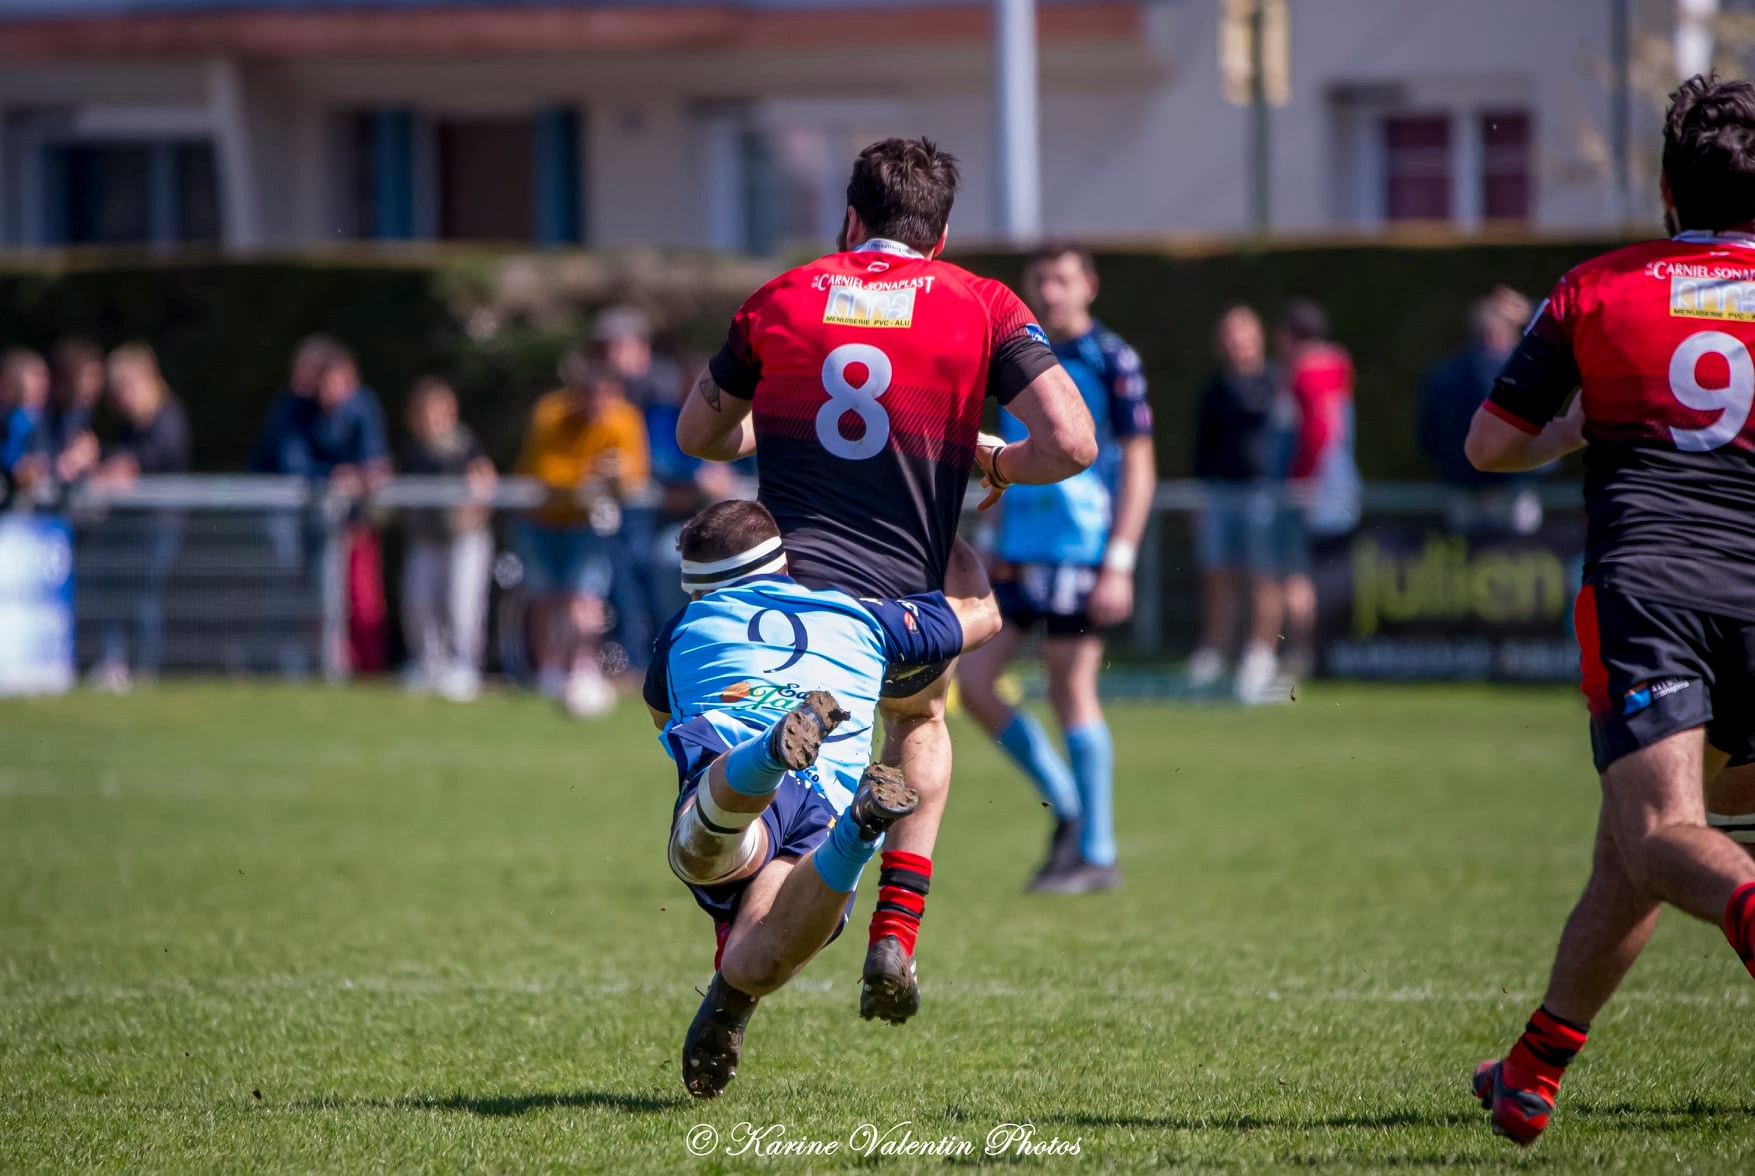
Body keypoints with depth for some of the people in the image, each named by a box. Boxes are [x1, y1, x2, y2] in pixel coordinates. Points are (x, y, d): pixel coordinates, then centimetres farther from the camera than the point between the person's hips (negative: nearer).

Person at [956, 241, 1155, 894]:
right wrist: (998, 549, 17)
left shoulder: (1111, 361, -7)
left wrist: (1119, 565, -15)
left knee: (1071, 693, -5)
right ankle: (1068, 809, 14)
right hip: (1020, 555, 7)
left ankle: (1096, 854, 4)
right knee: (972, 679, 1)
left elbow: (1138, 467, -9)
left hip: (1081, 552, -7)